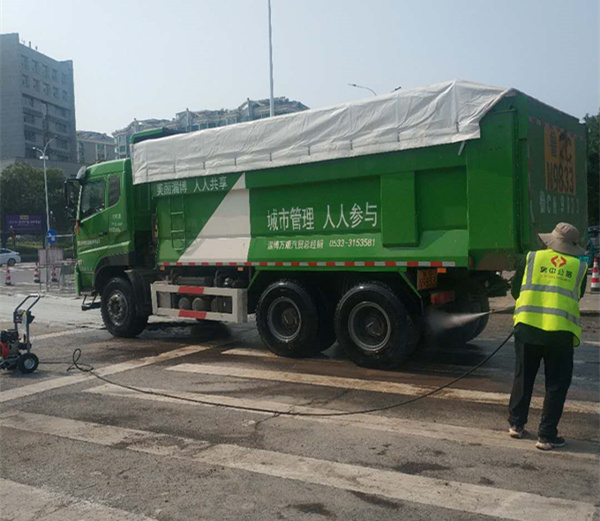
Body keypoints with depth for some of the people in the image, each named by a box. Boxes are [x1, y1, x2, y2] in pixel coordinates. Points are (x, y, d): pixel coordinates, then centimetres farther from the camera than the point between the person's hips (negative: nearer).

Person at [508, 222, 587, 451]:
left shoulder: (531, 258, 5)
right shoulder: (580, 268, 4)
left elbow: (515, 290, 13)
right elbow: (577, 297, 16)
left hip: (527, 327, 2)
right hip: (560, 331, -1)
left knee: (523, 378, 18)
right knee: (556, 385, 9)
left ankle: (516, 424, 29)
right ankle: (546, 436, 9)